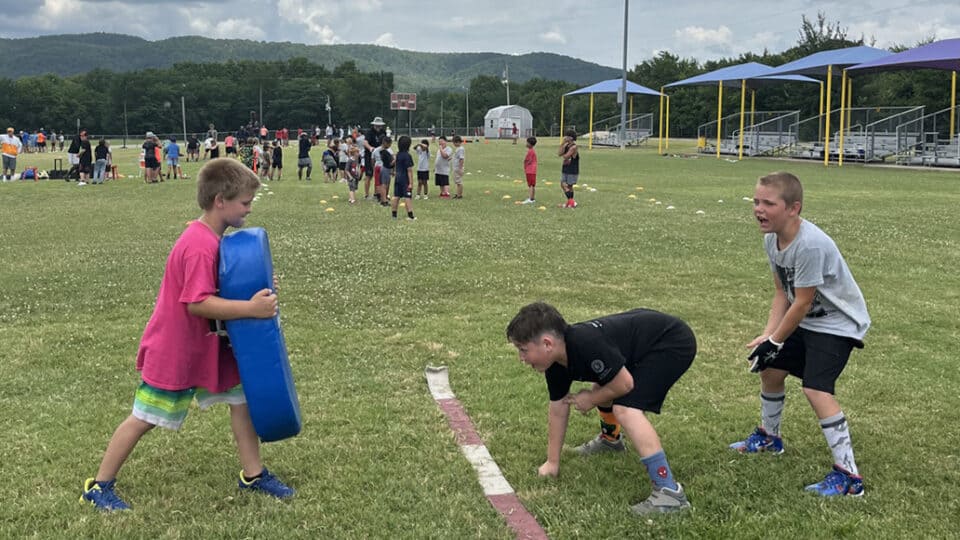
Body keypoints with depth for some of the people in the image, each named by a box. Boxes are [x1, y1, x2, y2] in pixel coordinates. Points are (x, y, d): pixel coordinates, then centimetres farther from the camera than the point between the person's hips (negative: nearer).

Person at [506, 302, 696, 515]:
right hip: (644, 338, 9)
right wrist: (552, 462, 11)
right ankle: (610, 440, 53)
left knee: (626, 409, -22)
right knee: (602, 387, 22)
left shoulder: (586, 345, -33)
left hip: (673, 342, -9)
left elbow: (625, 384, -24)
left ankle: (669, 491, -25)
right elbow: (558, 412, 7)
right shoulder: (556, 366, -4)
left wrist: (591, 399, -8)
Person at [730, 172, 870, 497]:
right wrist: (767, 335, -8)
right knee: (770, 369, 17)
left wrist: (775, 341, -15)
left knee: (815, 388, -21)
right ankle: (768, 437, 41)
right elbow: (782, 293, 2)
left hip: (838, 324, -9)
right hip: (805, 321, 9)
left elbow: (802, 303, -25)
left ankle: (848, 475, -14)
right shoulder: (772, 239, -4)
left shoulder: (811, 245, -32)